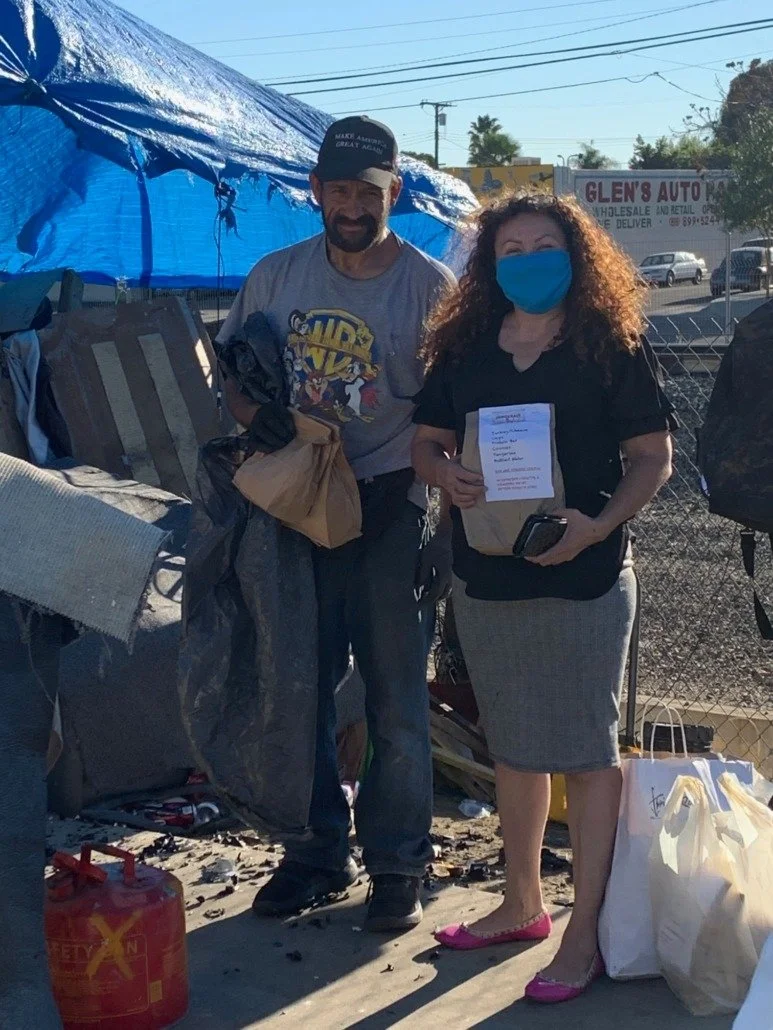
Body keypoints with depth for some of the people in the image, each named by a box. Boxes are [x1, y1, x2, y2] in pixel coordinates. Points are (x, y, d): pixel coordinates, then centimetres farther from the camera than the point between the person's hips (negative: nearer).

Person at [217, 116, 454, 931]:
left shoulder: (431, 288, -6)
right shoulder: (276, 277, 4)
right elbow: (232, 373, 12)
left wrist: (444, 527, -11)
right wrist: (254, 416, -11)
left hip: (390, 509, -4)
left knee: (395, 700, 4)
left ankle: (397, 866, 20)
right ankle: (318, 854, 28)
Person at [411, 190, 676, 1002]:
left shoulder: (611, 347, -5)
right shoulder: (464, 349, 7)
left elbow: (653, 456, -5)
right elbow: (427, 443, 11)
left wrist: (599, 524, -21)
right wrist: (447, 475, -13)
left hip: (583, 578, -5)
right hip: (485, 577, 5)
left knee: (587, 752, 2)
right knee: (515, 748, 17)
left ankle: (584, 936, 12)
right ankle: (522, 904, 33)